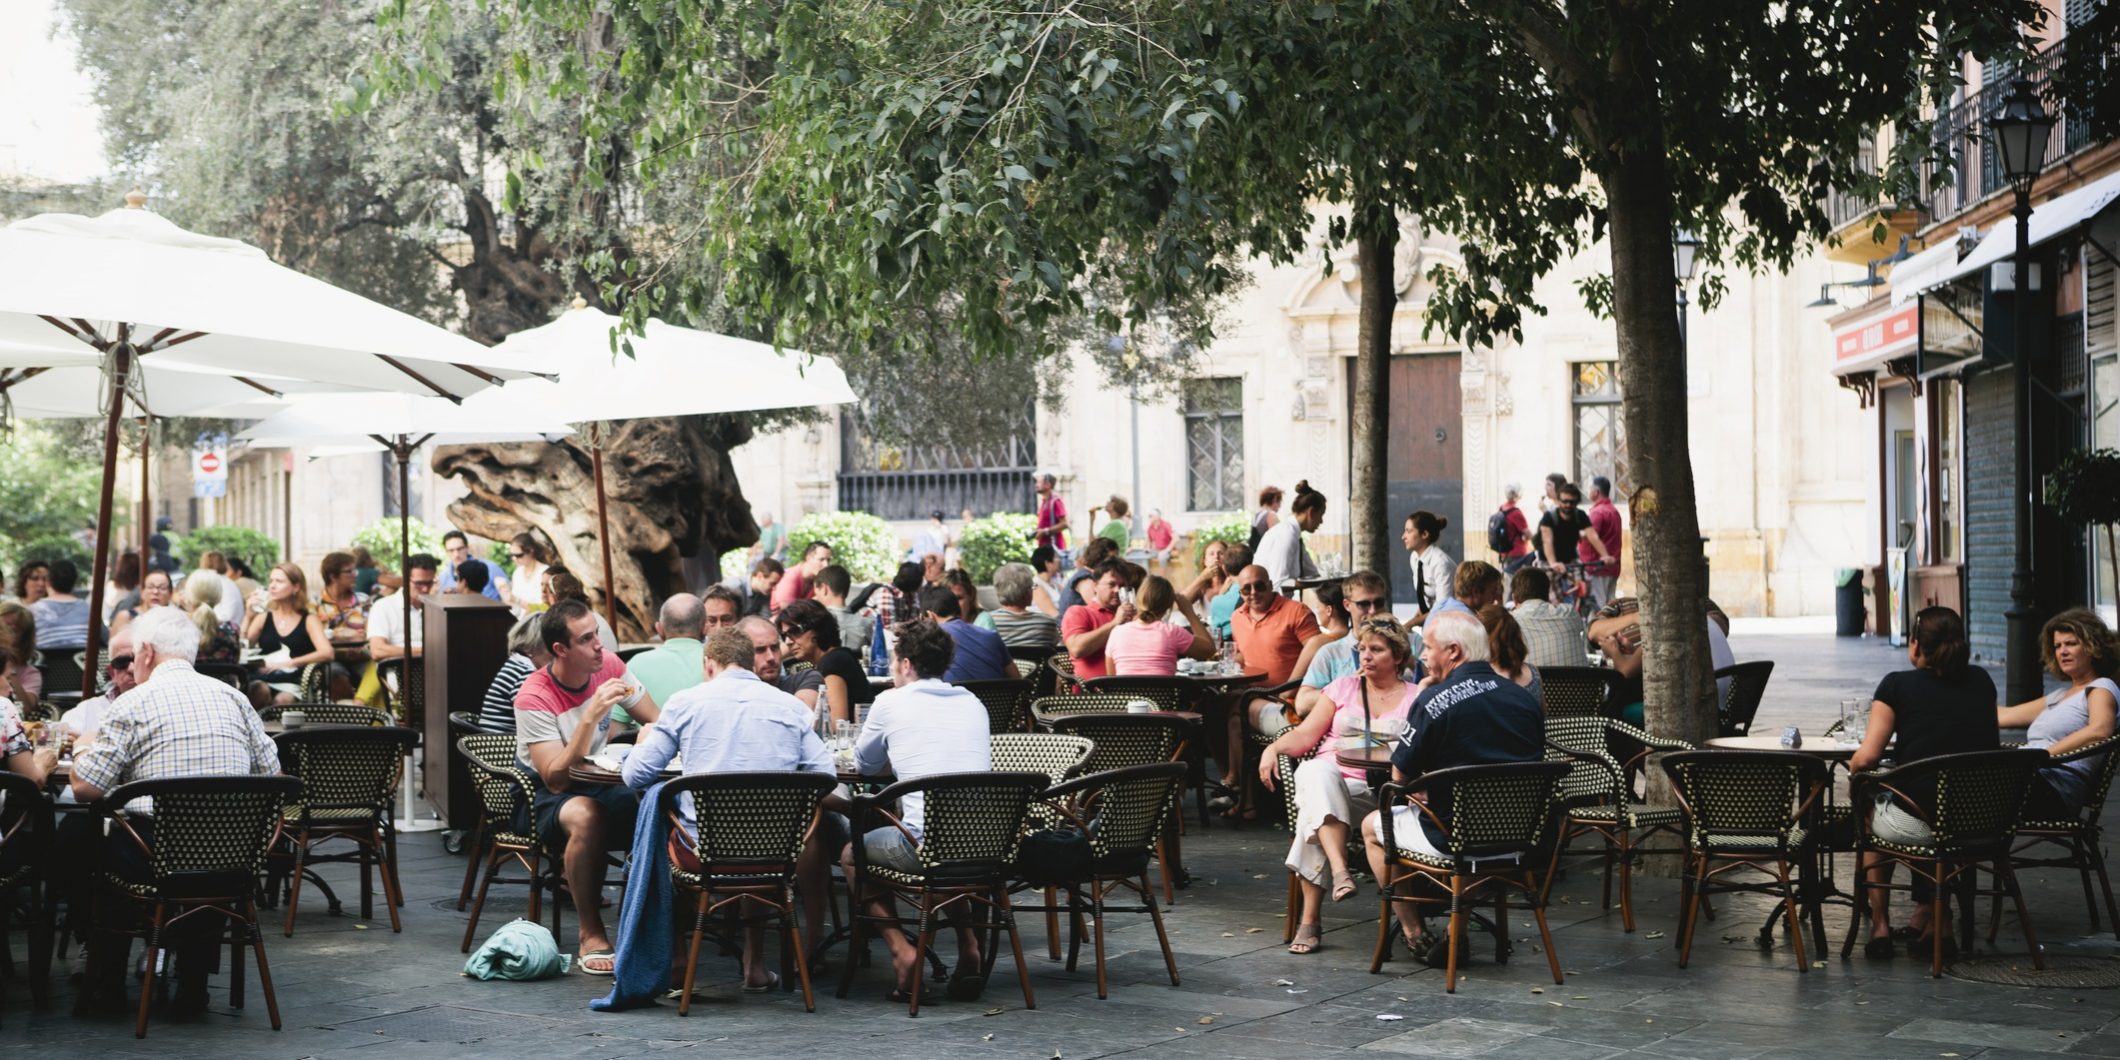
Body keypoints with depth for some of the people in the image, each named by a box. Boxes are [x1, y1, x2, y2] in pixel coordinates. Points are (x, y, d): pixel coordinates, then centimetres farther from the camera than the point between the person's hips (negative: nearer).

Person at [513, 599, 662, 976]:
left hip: (602, 783, 5)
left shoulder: (609, 665, -4)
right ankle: (591, 936, -26)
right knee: (586, 815, -40)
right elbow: (556, 779, -27)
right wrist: (590, 718, -35)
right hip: (546, 798, -5)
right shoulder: (534, 698, -21)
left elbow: (658, 723, 3)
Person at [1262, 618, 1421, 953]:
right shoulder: (1343, 688, 22)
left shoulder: (1415, 697, 15)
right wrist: (1273, 749, -4)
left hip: (1379, 791, -2)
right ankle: (1340, 872, -47)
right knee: (1316, 773, -37)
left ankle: (1310, 919, -32)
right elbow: (1305, 735, 13)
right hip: (1330, 777, 2)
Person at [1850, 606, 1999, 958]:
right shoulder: (1981, 682, 7)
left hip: (1917, 824, -4)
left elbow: (1866, 758, -11)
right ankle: (1926, 913, 35)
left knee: (1868, 807, 30)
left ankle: (1880, 926, 29)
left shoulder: (1897, 685, -6)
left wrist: (1852, 768, 10)